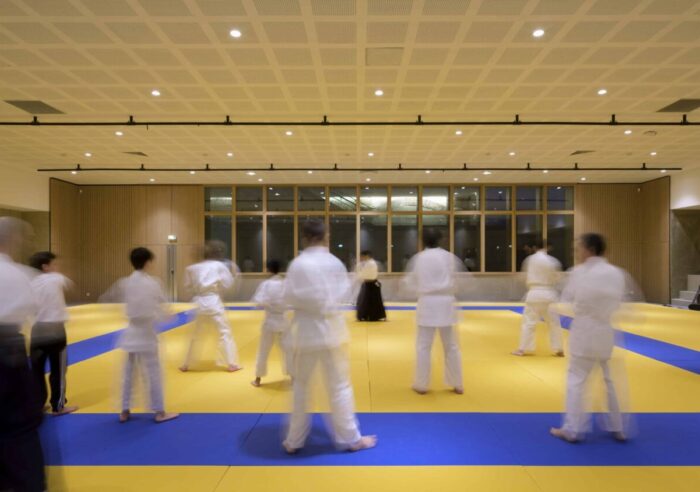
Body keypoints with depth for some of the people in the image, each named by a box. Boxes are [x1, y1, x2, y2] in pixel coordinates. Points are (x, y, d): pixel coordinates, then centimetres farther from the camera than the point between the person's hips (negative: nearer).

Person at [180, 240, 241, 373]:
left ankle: (185, 365, 24)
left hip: (199, 303, 4)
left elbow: (188, 286, 12)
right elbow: (227, 284, -3)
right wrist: (232, 272, 10)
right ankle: (232, 364, 4)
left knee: (194, 335, 17)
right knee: (225, 332, 4)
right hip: (214, 303, -4)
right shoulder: (219, 266, -4)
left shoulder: (193, 268, 6)